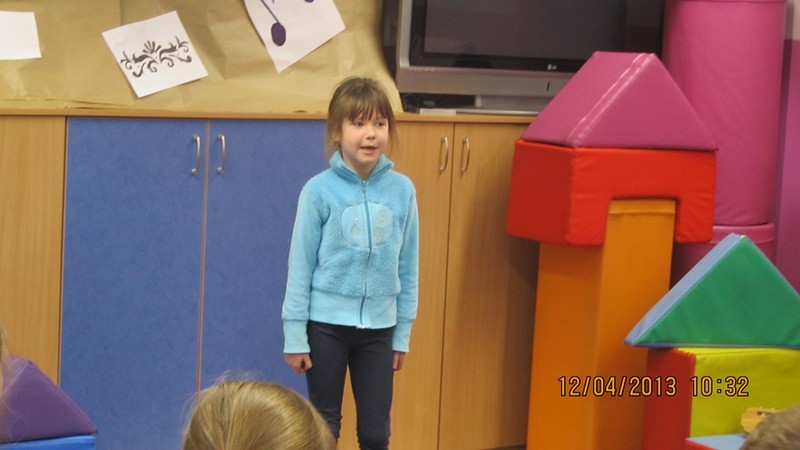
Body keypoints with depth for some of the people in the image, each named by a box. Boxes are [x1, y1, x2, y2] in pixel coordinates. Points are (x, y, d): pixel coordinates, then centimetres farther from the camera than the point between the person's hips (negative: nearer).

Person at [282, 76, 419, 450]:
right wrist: (294, 335, -5)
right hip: (326, 324, -2)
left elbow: (408, 266, 4)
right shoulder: (319, 190, -10)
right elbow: (300, 265, -5)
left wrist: (403, 334, 6)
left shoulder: (402, 190, -3)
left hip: (378, 327, 2)